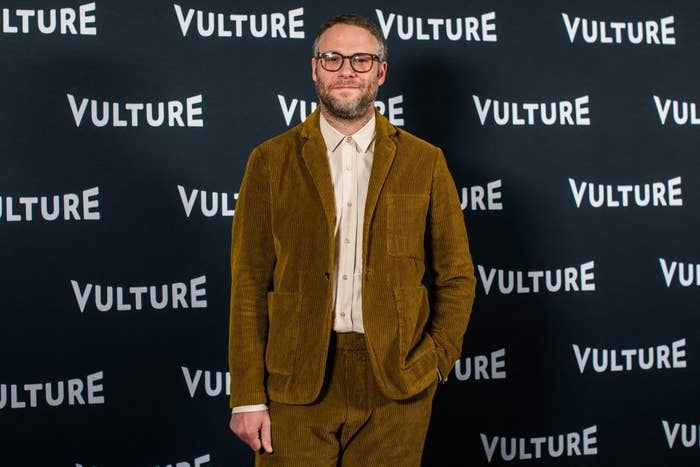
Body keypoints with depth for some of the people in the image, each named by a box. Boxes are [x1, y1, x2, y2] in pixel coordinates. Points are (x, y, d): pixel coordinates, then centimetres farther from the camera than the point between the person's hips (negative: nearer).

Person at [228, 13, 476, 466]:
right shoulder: (271, 160, 3)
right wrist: (248, 397, -3)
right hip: (296, 383, 0)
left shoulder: (424, 161, 4)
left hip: (396, 384, 1)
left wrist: (437, 358, -3)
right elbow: (250, 285, 0)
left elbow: (457, 276, 9)